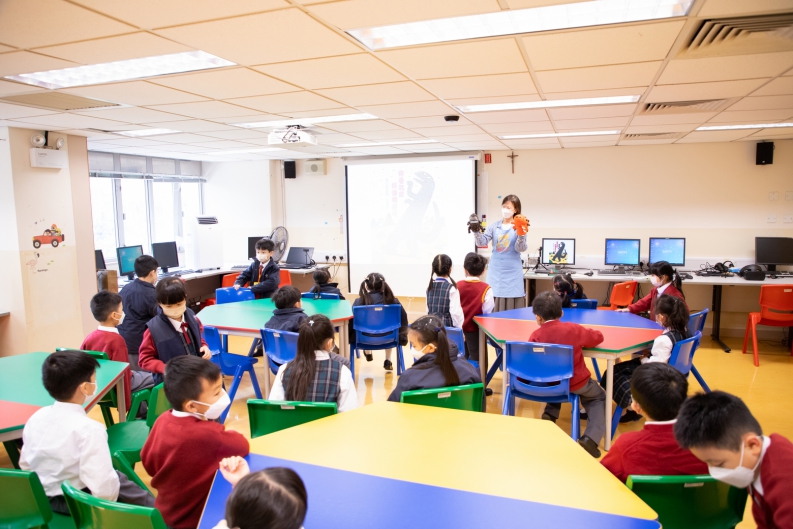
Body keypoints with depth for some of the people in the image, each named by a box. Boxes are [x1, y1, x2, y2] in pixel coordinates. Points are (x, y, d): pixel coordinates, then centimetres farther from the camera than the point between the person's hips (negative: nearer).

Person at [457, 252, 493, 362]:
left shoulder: (458, 286, -6)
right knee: (476, 359, 7)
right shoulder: (486, 288, -14)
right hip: (475, 329, -3)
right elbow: (487, 311, -14)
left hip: (460, 328, 3)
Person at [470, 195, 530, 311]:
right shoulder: (494, 226, 6)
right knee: (493, 304, 2)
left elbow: (520, 249, -9)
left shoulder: (520, 227, -1)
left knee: (512, 307, 1)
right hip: (495, 271, 2)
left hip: (512, 271, -2)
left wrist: (521, 235, -26)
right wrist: (476, 231, -21)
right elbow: (482, 242, -3)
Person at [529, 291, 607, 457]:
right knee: (598, 397, 27)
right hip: (576, 383, -2)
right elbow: (598, 337, 3)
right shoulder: (573, 329, -14)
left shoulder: (535, 335, -15)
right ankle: (590, 438, 6)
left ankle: (549, 415, 20)